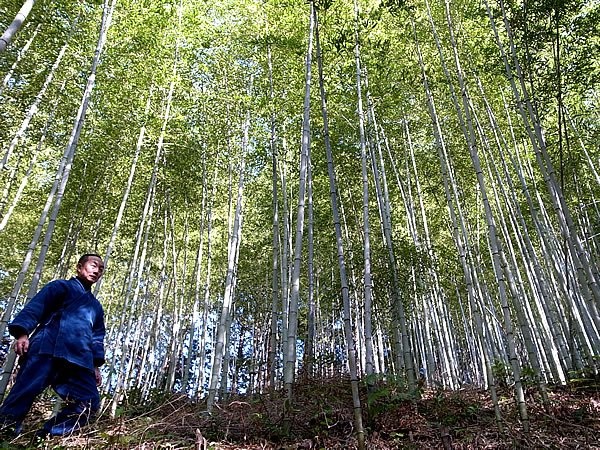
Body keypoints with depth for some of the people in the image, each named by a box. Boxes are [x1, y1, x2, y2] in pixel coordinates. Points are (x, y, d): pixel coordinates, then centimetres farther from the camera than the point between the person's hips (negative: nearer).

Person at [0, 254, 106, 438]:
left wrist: (96, 365, 16)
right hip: (47, 349, -5)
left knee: (89, 401, -8)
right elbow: (35, 307, 1)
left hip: (78, 359, 5)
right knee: (24, 393, -18)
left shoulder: (96, 307, 33)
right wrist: (23, 333, -17)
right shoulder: (60, 286, 15)